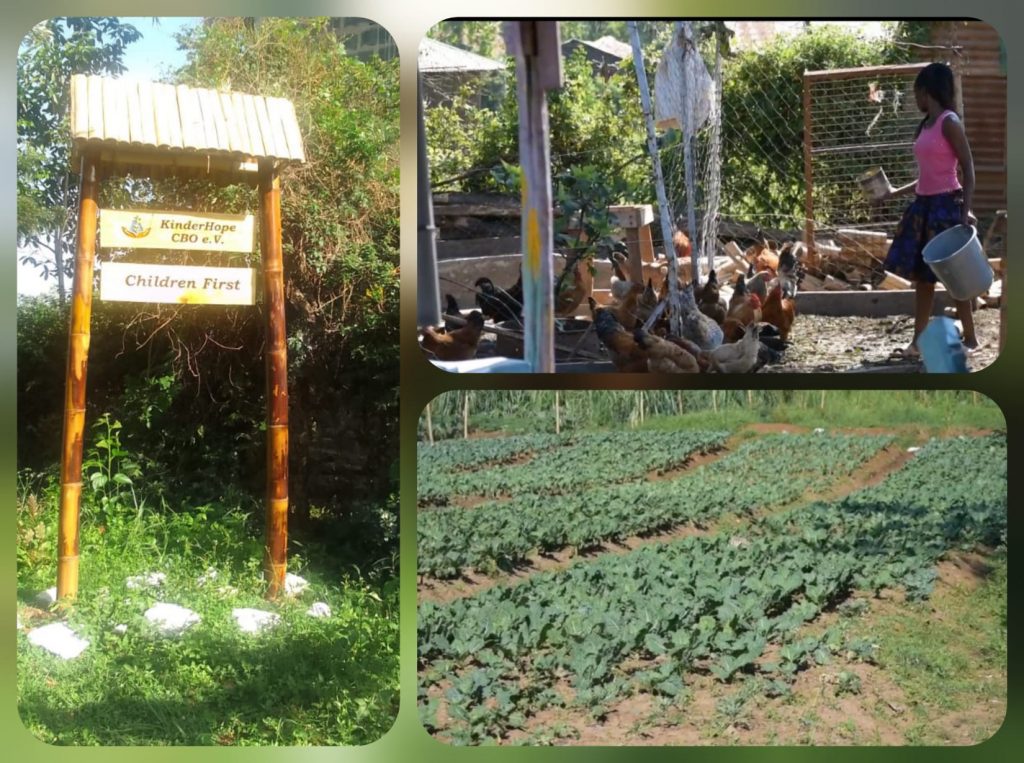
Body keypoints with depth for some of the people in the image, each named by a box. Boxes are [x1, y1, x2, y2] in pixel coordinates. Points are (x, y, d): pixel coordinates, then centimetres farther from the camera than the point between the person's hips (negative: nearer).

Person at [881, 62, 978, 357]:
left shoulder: (949, 122, -10)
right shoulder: (925, 126, 14)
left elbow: (968, 170, -13)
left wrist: (965, 211, -21)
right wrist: (895, 192, 28)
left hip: (946, 207, -9)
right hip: (924, 207, 9)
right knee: (922, 275, 9)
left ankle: (969, 338, 9)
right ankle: (919, 341, 14)